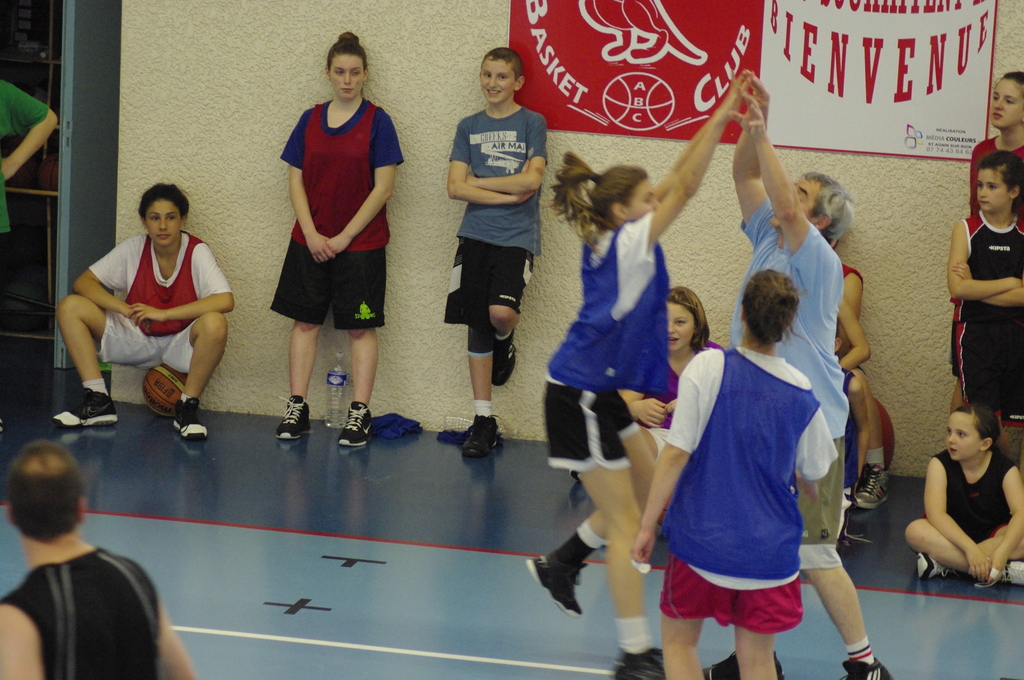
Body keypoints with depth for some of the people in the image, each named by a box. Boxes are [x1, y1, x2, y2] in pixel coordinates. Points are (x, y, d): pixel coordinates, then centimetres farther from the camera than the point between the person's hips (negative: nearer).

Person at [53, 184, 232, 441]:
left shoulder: (197, 252, -14)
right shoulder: (134, 248, -5)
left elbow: (225, 301, -30)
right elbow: (83, 282, -7)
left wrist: (162, 314, -32)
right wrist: (125, 309, -25)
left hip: (182, 345, -4)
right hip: (138, 338, 4)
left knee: (214, 323, -38)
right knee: (70, 307, -12)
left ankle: (188, 408, -18)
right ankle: (98, 402, -11)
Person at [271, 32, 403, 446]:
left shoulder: (377, 122, -4)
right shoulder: (310, 120, 6)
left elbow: (383, 188, -8)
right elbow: (296, 182, 6)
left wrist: (344, 237, -11)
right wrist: (311, 234, -7)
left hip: (361, 243, -3)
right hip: (310, 243, 3)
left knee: (361, 328, 0)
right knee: (305, 321, 5)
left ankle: (360, 413, 4)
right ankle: (297, 408, 11)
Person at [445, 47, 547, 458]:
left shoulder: (531, 123, 2)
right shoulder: (469, 127, 11)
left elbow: (531, 180, -10)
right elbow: (455, 188, 0)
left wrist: (477, 182, -4)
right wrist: (506, 195, -10)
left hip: (516, 237, -3)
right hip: (475, 235, 3)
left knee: (500, 312, -24)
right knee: (477, 327, 3)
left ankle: (505, 341, 15)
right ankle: (483, 421, 10)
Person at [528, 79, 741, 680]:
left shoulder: (613, 240, 5)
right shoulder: (626, 243, -17)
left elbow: (674, 183, 9)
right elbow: (683, 188, -21)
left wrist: (716, 125, 2)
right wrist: (720, 121, -21)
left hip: (610, 391, 9)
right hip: (582, 396, -9)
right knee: (627, 523, -4)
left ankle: (560, 563, 25)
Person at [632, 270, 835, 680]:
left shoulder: (708, 368, -12)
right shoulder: (801, 394, -2)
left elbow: (677, 453, -15)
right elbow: (813, 482, 10)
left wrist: (647, 524, -6)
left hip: (703, 538, -2)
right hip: (770, 547, 2)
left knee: (679, 639, 17)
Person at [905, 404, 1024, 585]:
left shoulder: (1005, 469, -10)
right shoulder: (940, 464, -12)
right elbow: (935, 513, -25)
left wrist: (1003, 550, -42)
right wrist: (970, 548, -39)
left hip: (993, 535, 0)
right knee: (916, 532, -33)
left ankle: (943, 564, -33)